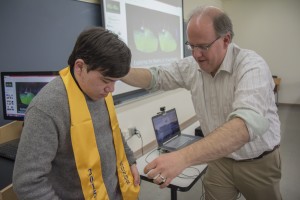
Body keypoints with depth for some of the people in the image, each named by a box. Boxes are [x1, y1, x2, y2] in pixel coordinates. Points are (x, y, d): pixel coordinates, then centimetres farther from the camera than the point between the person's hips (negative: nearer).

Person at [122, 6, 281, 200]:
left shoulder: (251, 65, -27)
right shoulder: (191, 66, -10)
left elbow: (249, 122, -43)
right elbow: (156, 77, 0)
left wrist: (183, 157, -53)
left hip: (258, 163, -3)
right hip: (220, 159, 3)